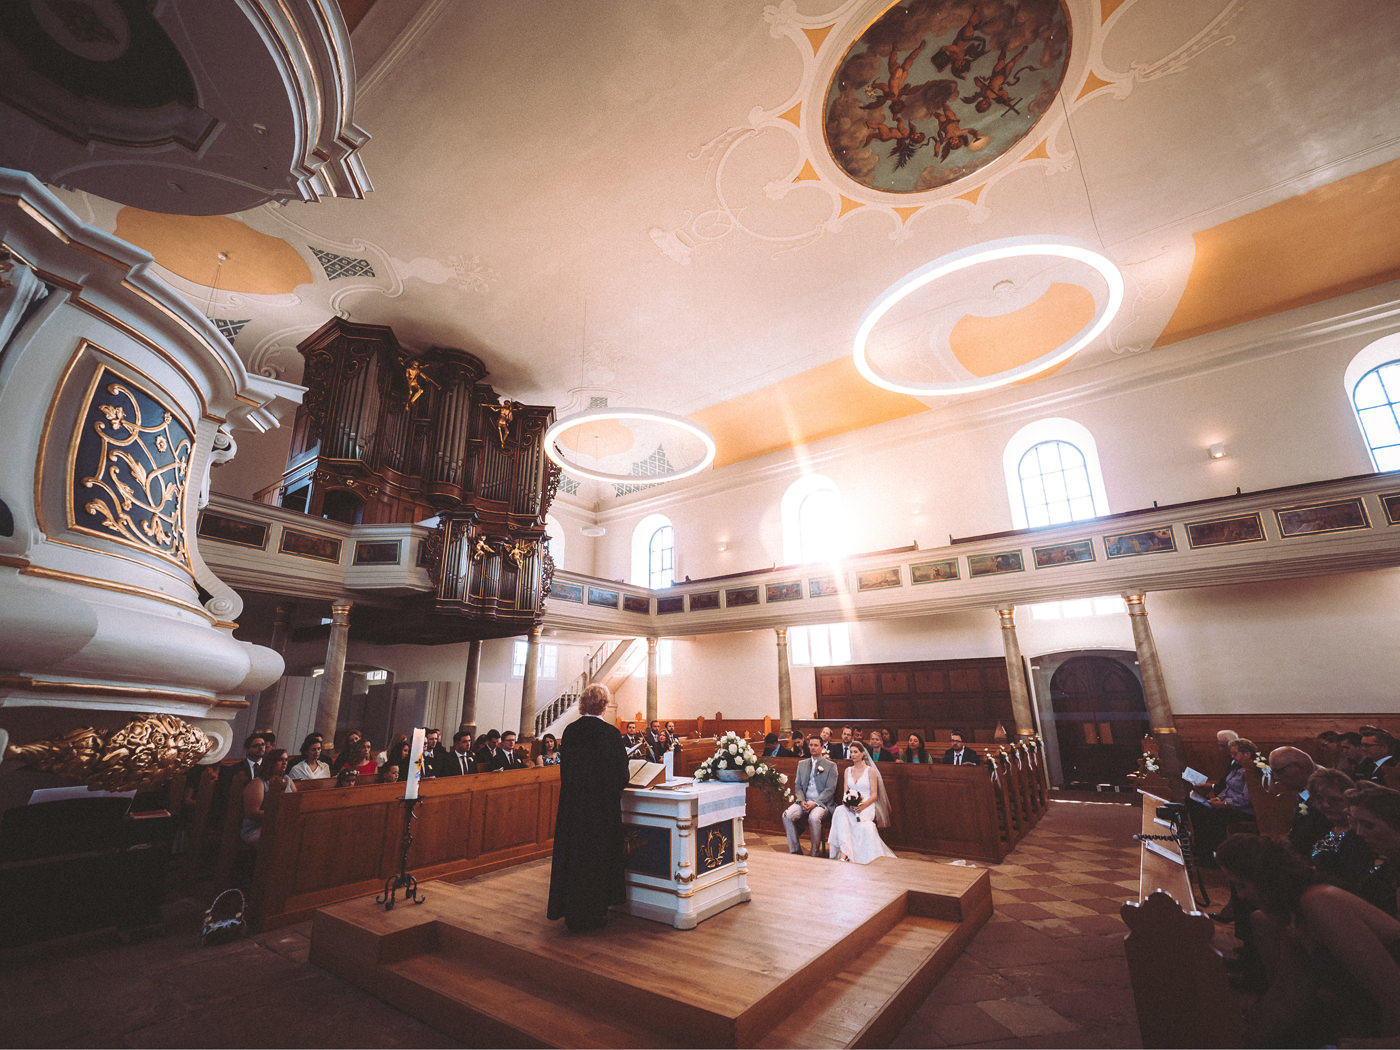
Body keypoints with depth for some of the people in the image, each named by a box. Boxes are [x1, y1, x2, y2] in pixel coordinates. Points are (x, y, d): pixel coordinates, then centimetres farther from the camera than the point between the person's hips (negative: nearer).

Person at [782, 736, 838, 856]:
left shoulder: (831, 765, 4)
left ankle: (815, 853, -17)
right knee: (786, 815, -23)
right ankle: (795, 851, -10)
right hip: (804, 802, 4)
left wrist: (815, 803, -15)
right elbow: (797, 785, 14)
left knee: (814, 818, -35)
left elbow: (830, 789, -4)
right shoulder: (802, 764, 17)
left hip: (821, 803, -4)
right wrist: (801, 801, -6)